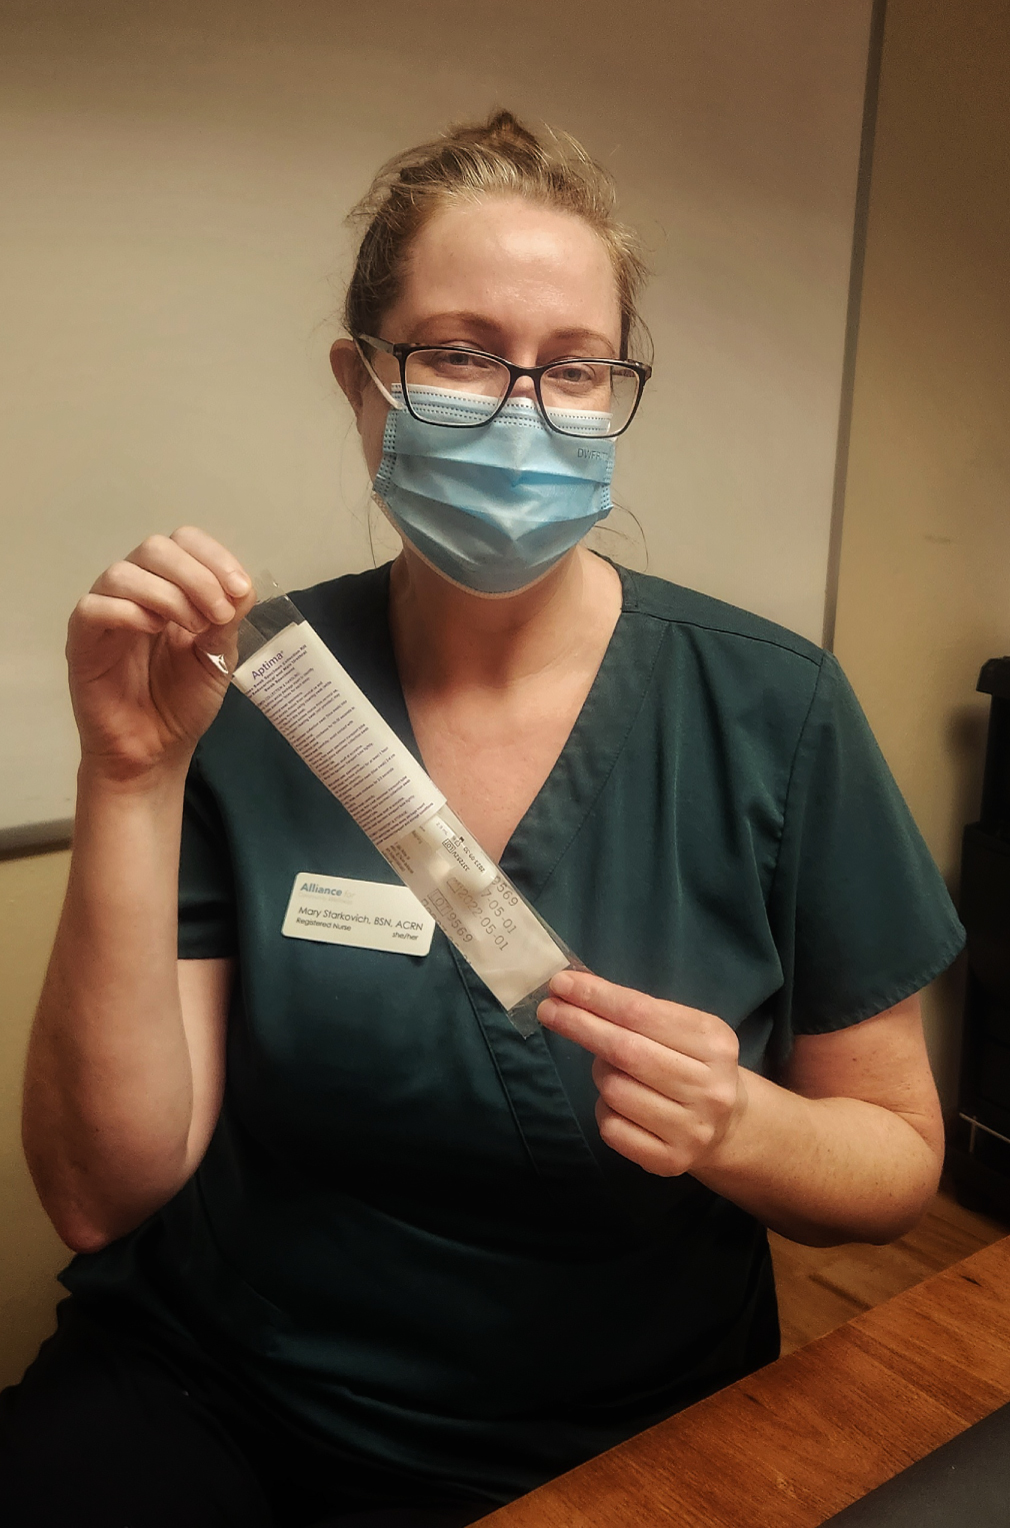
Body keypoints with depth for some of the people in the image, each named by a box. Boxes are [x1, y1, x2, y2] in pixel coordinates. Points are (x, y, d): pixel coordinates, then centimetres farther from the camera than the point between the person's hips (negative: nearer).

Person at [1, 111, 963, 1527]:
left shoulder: (772, 710, -10)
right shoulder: (242, 695, -7)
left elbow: (900, 1155, 0)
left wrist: (739, 1129, -21)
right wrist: (131, 777, -20)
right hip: (203, 1397, 0)